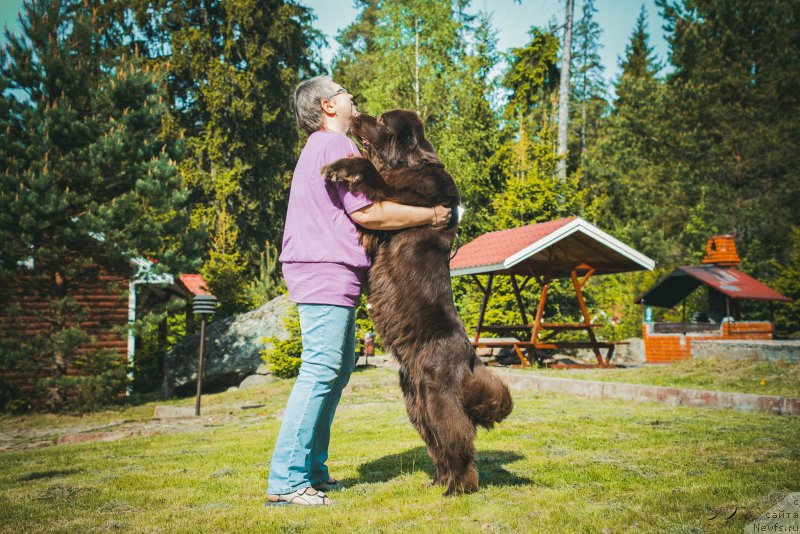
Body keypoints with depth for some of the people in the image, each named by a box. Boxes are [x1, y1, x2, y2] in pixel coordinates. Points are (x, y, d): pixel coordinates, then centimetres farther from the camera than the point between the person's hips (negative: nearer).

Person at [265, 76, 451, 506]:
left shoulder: (322, 146, 24)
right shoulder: (336, 145, -10)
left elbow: (351, 211, 25)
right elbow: (366, 213, -16)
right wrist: (429, 216, -7)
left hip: (328, 272, 11)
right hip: (326, 272, -11)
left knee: (337, 371, 13)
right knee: (320, 372, -12)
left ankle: (312, 470, 17)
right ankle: (285, 481, -11)